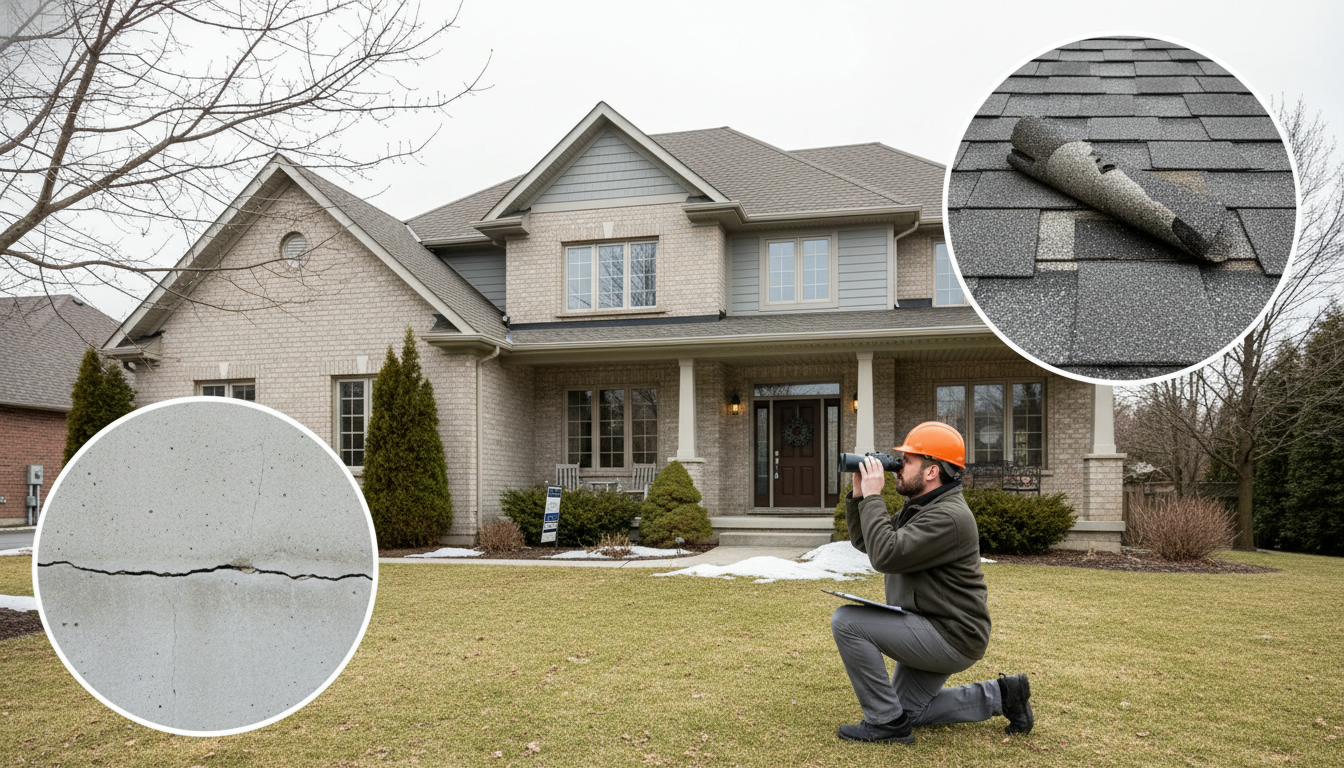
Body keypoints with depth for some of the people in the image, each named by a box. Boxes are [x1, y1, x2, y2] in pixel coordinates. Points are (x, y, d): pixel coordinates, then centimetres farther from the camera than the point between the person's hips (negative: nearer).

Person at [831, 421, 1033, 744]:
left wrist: (873, 497, -23)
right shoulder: (919, 508, 10)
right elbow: (864, 542, 12)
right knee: (908, 711, 21)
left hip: (952, 638, -11)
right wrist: (859, 493, 0)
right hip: (934, 632, 11)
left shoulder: (948, 516, -24)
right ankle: (1000, 695, 24)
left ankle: (887, 722, -10)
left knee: (847, 621, -21)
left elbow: (886, 554, -32)